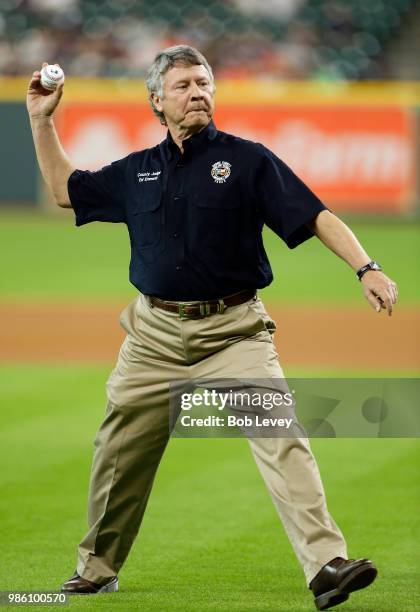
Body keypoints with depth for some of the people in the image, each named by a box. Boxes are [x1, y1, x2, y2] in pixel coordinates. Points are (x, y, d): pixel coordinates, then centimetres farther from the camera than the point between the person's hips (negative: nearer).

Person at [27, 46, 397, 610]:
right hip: (155, 334, 4)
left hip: (233, 331, -4)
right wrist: (41, 119, 19)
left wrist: (366, 268, -20)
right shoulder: (136, 172, 11)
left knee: (279, 433, -20)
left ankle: (327, 565, -28)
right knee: (119, 454, 9)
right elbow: (66, 190, 26)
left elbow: (315, 216, -7)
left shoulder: (247, 160, -1)